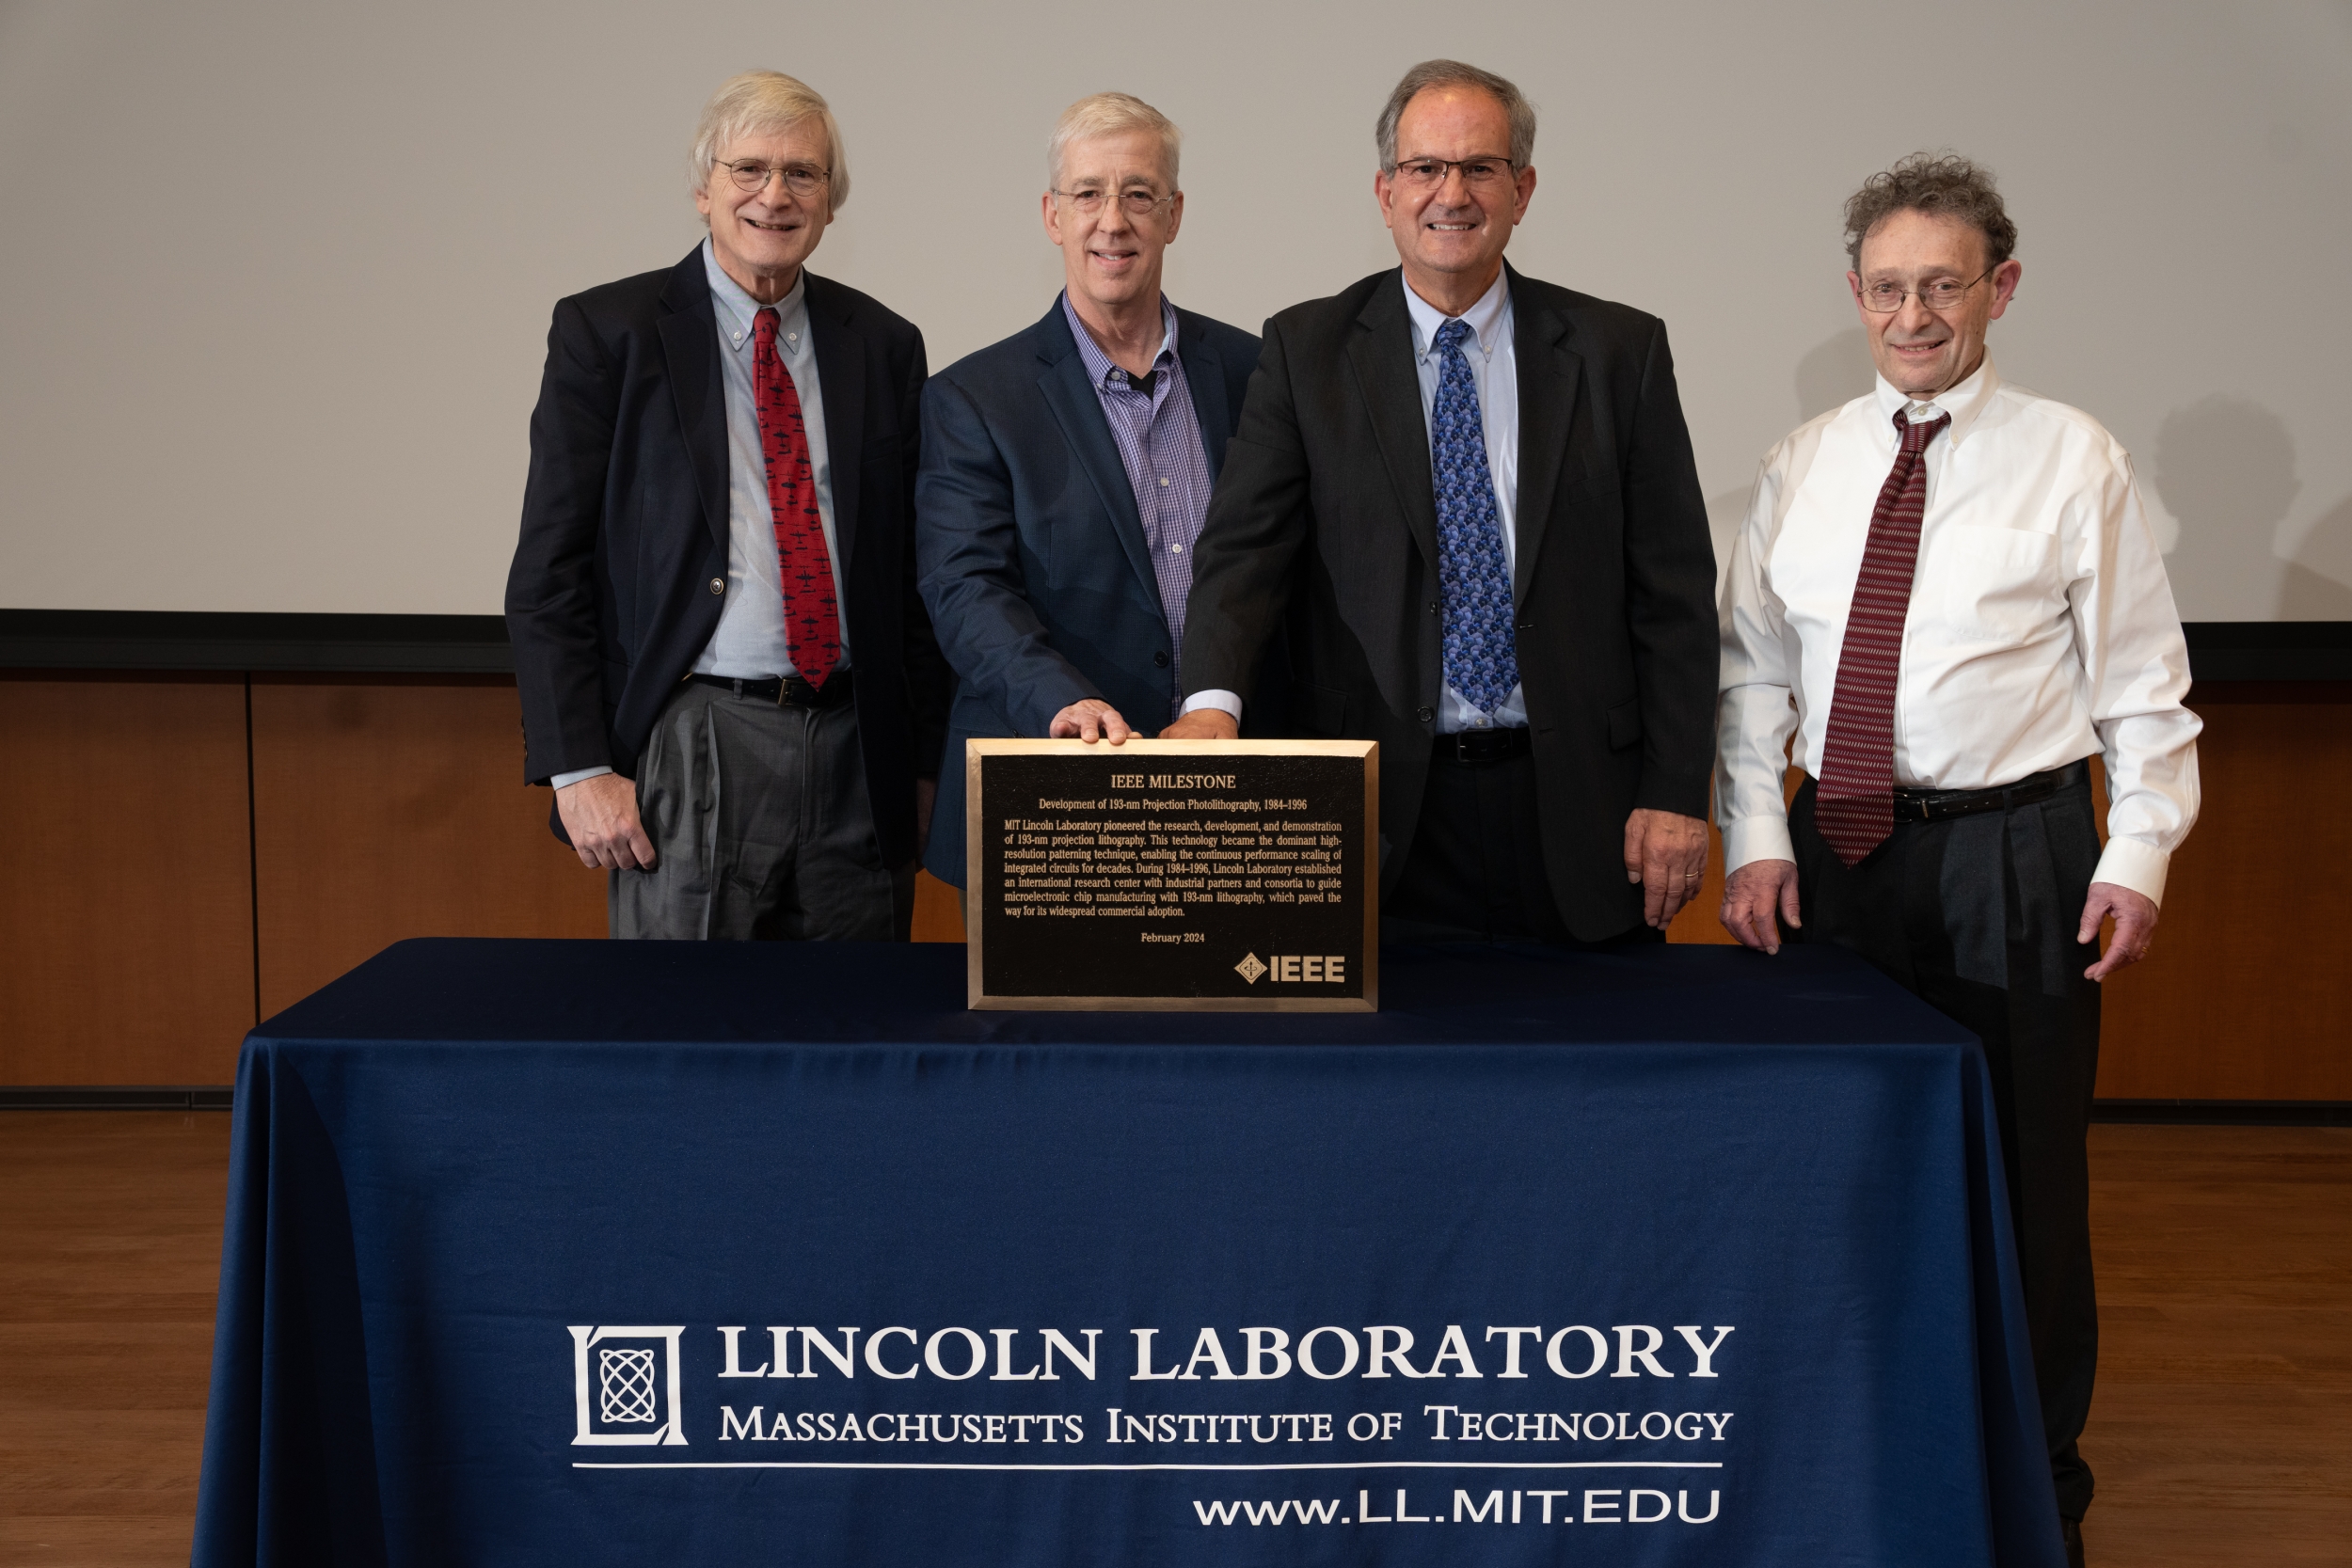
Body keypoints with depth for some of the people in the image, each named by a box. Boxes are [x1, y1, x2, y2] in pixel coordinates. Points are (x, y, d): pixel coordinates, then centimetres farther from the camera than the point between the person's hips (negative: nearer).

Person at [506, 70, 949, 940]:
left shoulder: (884, 346, 10)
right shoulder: (605, 331, 1)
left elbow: (916, 572, 13)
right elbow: (548, 569, -2)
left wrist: (925, 762, 9)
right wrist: (578, 767, -10)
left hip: (857, 753, 3)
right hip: (689, 750, -3)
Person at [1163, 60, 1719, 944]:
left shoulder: (1620, 352, 5)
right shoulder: (1307, 351, 4)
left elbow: (1674, 589, 4)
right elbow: (1245, 547, -5)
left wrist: (1676, 794, -3)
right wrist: (1212, 699, -25)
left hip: (1579, 810, 1)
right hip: (1381, 814, -1)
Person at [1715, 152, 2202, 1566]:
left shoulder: (2073, 459, -1)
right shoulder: (1806, 465, 8)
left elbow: (2142, 682, -1)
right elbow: (1753, 669, 9)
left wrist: (2138, 857, -7)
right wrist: (1756, 840, 1)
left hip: (2013, 853, -3)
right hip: (1835, 852, 3)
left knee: (2021, 1179, 4)